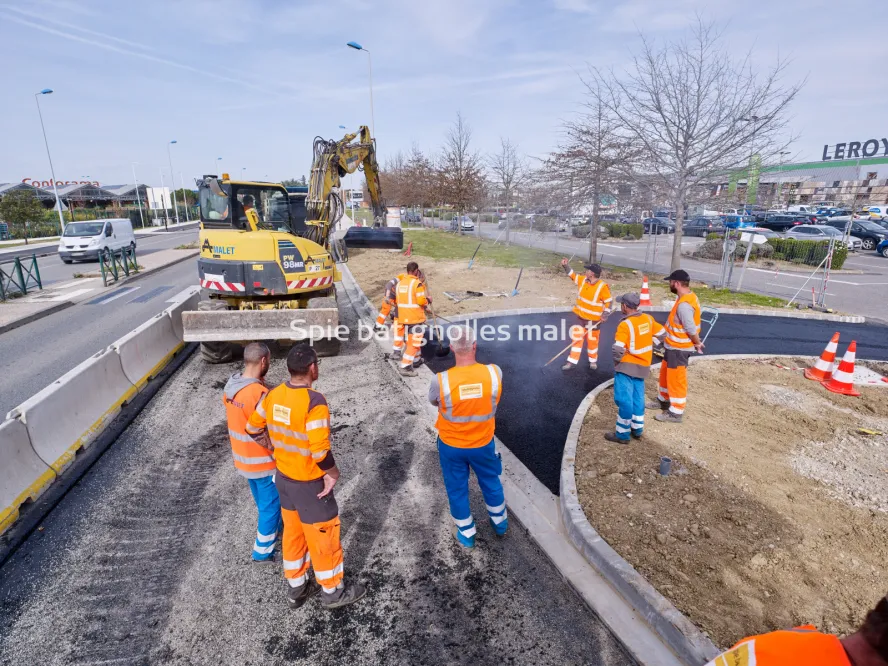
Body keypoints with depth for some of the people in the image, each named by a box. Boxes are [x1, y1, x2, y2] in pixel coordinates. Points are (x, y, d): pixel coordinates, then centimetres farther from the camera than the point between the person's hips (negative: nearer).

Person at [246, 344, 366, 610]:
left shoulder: (273, 395, -6)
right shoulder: (314, 402, -29)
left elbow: (253, 428, 6)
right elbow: (320, 450, -31)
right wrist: (333, 473, -14)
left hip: (283, 477, 7)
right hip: (309, 483, -7)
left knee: (293, 532, 24)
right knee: (323, 535, 12)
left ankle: (296, 588, 41)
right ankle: (332, 591, 32)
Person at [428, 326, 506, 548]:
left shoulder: (441, 380, -28)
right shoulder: (494, 372, -23)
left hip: (451, 445, -1)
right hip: (483, 443, 2)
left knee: (457, 489, 22)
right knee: (491, 483, 27)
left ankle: (466, 534, 41)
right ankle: (500, 523, 51)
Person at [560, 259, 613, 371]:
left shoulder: (602, 286, -20)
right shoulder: (583, 280, -2)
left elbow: (609, 301, -14)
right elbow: (573, 275, 15)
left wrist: (605, 315, -19)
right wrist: (565, 266, 4)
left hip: (593, 319, -5)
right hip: (581, 316, 5)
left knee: (592, 340, 9)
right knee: (576, 338, 5)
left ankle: (593, 361, 31)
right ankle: (572, 362, 10)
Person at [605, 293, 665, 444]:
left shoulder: (625, 324, -21)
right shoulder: (648, 319, 1)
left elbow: (618, 349, -26)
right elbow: (661, 333, 14)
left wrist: (617, 360, -6)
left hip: (627, 366, -8)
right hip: (643, 365, 8)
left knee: (624, 400, 0)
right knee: (637, 398, 18)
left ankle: (622, 434, 8)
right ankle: (637, 429, 30)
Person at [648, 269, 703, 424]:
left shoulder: (684, 305, -28)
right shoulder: (688, 297, 5)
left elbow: (691, 329, -27)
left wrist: (697, 344, -10)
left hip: (679, 349, -10)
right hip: (674, 346, 10)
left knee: (676, 379, 2)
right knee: (665, 374, 24)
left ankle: (676, 413, 15)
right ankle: (663, 400, 41)